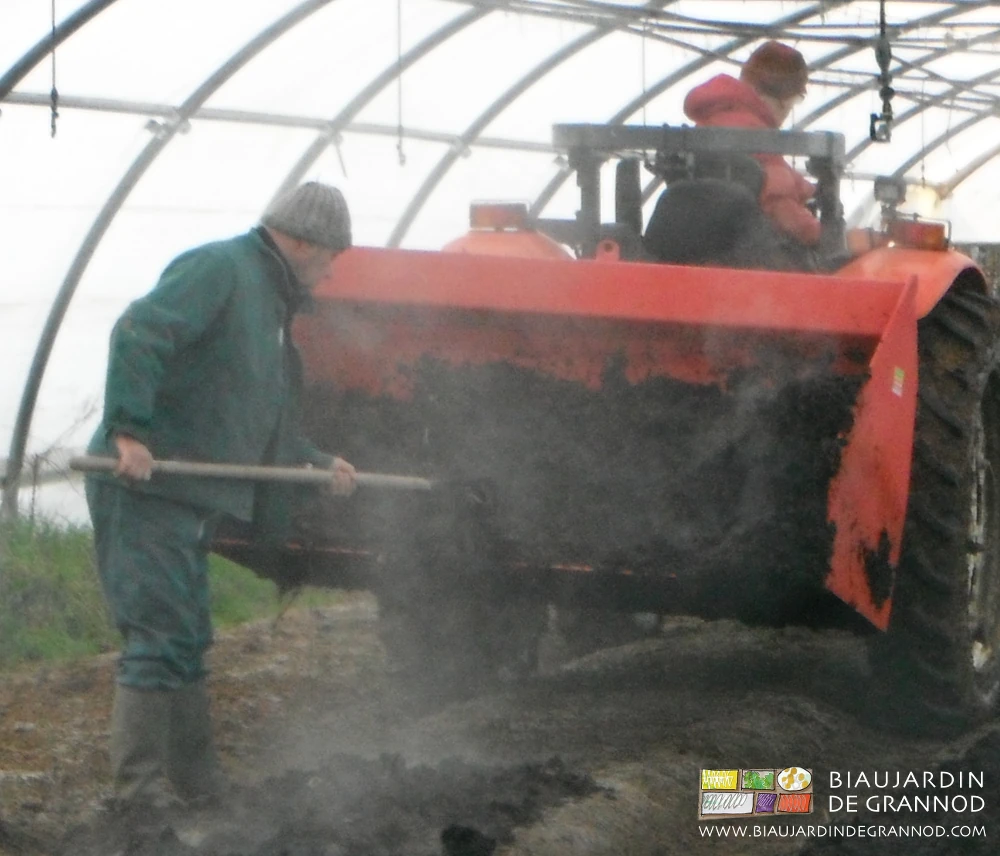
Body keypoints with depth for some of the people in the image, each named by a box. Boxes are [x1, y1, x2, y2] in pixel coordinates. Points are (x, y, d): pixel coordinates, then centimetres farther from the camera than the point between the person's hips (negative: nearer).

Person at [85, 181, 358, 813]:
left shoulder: (270, 303, 23)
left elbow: (268, 418, 31)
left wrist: (318, 462, 22)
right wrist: (129, 429, -30)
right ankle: (140, 786, -11)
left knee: (187, 640, 15)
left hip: (189, 499, 11)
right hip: (147, 486, -11)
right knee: (160, 636, -12)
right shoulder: (219, 268, -9)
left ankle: (196, 778, 22)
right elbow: (138, 334, -24)